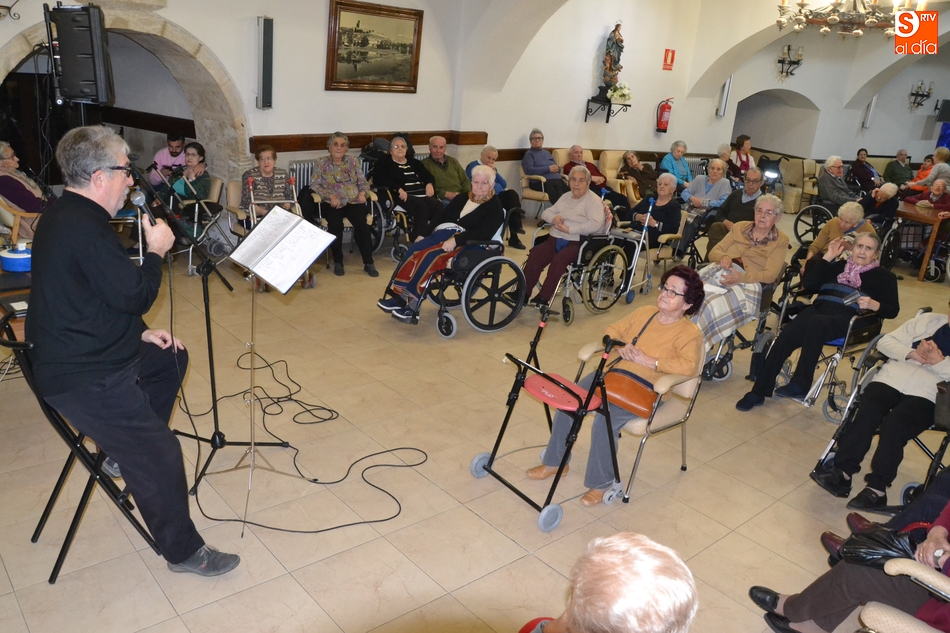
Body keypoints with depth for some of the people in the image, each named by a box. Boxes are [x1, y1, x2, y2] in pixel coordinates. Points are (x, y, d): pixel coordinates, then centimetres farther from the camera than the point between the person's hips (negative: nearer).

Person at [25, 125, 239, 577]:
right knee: (159, 455, -10)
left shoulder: (66, 217, 10)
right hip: (81, 379, -11)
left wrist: (139, 333, 11)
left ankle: (127, 447, 29)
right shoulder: (84, 228, -25)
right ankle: (183, 551, 6)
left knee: (171, 357, 26)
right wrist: (156, 252, -6)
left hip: (81, 351, 11)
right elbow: (135, 295, -22)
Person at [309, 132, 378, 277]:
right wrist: (331, 195, -15)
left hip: (354, 202, 1)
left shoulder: (353, 161, 14)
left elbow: (363, 182, 13)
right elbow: (314, 185, 0)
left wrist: (362, 193, -9)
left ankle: (368, 263, -24)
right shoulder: (321, 163, 7)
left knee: (361, 223, -30)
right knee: (335, 224, -33)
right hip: (333, 204, -1)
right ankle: (338, 262, -15)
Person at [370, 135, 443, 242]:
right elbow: (379, 180, -2)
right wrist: (398, 189, -15)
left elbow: (428, 176, 34)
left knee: (437, 205, -30)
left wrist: (429, 184, 8)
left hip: (422, 194, 5)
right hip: (405, 196, -5)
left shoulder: (413, 162, 33)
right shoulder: (384, 163, 16)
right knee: (421, 206, -38)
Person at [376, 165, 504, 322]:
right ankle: (399, 295, -25)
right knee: (414, 251, -22)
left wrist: (456, 240, -26)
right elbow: (441, 216, 15)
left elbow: (484, 233, -15)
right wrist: (423, 235, -1)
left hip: (467, 246, -6)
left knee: (430, 256, -31)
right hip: (443, 236, 6)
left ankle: (412, 305, -28)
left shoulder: (495, 207, 0)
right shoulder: (462, 199, 20)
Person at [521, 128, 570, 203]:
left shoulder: (547, 153, 30)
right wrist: (548, 169, -8)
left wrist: (556, 169, 2)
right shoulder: (529, 154, 9)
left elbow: (557, 168, 28)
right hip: (542, 182, -6)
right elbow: (528, 170, -9)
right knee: (558, 196, -35)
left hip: (557, 180, 6)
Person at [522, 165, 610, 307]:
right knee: (535, 253, -22)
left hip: (577, 243, -6)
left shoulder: (594, 201, 0)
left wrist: (569, 229, -18)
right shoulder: (565, 197, 23)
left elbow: (596, 224, -16)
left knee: (559, 259, -34)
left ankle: (544, 297, -30)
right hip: (555, 239, 6)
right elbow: (546, 212, 23)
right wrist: (554, 218, -2)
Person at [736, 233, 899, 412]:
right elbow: (809, 285, 12)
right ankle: (759, 392, -22)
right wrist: (827, 257, 11)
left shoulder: (883, 276, 16)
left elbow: (893, 310, 9)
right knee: (784, 338, -26)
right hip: (819, 308, 4)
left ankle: (800, 386, -30)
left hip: (849, 318, -4)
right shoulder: (838, 266, 25)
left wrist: (874, 305, -12)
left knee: (814, 325, -39)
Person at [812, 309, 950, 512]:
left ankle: (877, 488, -25)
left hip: (925, 396, -2)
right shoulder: (928, 320, 16)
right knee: (868, 413, -26)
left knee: (895, 423, -29)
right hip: (890, 380, 3)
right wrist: (912, 353, -5)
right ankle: (842, 471, -27)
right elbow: (885, 341, 10)